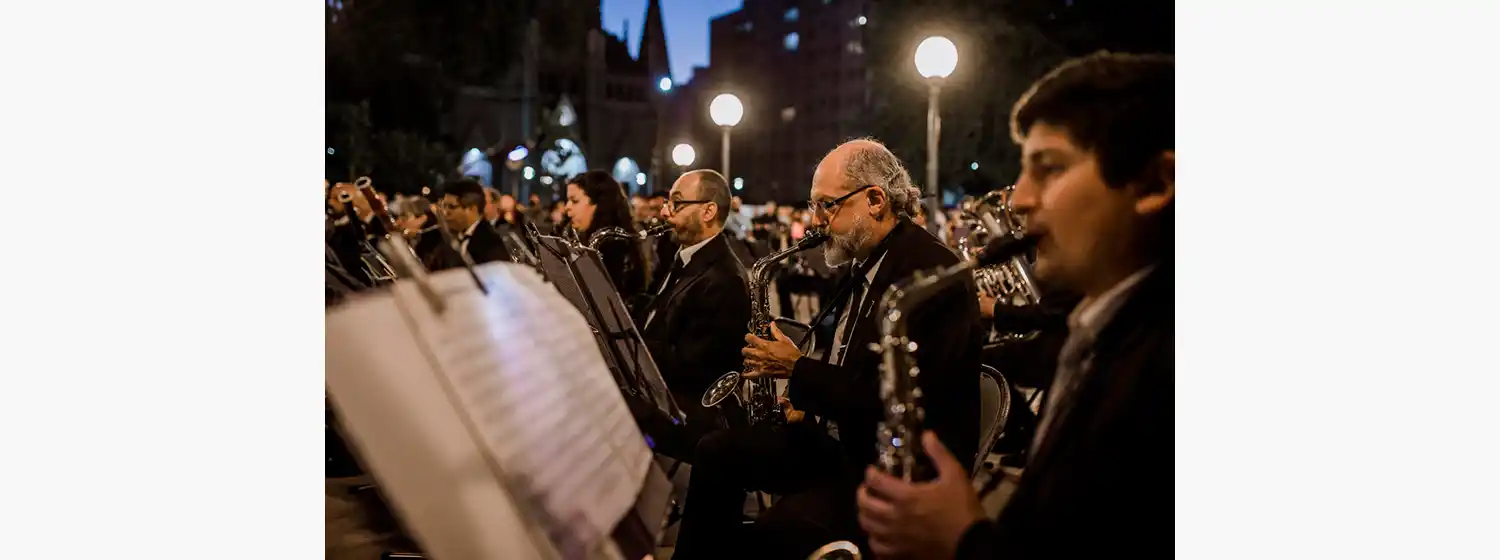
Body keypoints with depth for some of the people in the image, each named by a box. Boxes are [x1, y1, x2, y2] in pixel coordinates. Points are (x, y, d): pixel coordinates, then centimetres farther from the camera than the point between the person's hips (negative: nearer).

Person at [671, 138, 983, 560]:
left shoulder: (934, 272, -21)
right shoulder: (866, 262, 8)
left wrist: (798, 370, -19)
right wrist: (810, 403, 3)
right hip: (840, 437, 9)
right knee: (717, 452, 6)